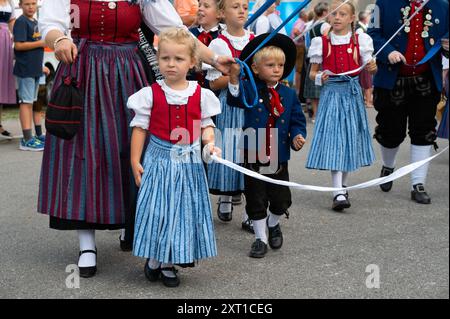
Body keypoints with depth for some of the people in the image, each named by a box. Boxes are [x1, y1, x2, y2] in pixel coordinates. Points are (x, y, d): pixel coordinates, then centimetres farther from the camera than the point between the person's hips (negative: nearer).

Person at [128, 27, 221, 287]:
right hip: (160, 159, -2)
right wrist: (135, 161, -4)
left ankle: (168, 263, 20)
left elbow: (206, 124, 7)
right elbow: (140, 128, -1)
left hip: (189, 161, 2)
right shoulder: (150, 94, -5)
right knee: (158, 207, 0)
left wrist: (210, 142, -14)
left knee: (184, 208, 6)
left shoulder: (201, 95, 0)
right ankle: (154, 258, 19)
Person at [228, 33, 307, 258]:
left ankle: (273, 224, 39)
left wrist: (297, 136, -13)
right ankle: (260, 238, 22)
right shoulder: (250, 90, -5)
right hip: (254, 156, -2)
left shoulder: (289, 94, 3)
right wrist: (234, 79, -43)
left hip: (278, 157, 2)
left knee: (281, 200, 8)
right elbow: (235, 99, -26)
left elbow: (297, 120, 7)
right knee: (256, 200, 6)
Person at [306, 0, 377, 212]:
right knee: (333, 140, -9)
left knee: (350, 138, 8)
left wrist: (372, 67, -17)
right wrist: (319, 78, -14)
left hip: (352, 93, 2)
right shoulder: (321, 42, 3)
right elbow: (312, 73, 8)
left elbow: (368, 67, 5)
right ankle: (338, 193, -14)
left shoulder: (360, 40, 4)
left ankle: (343, 185, 26)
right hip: (331, 92, -2)